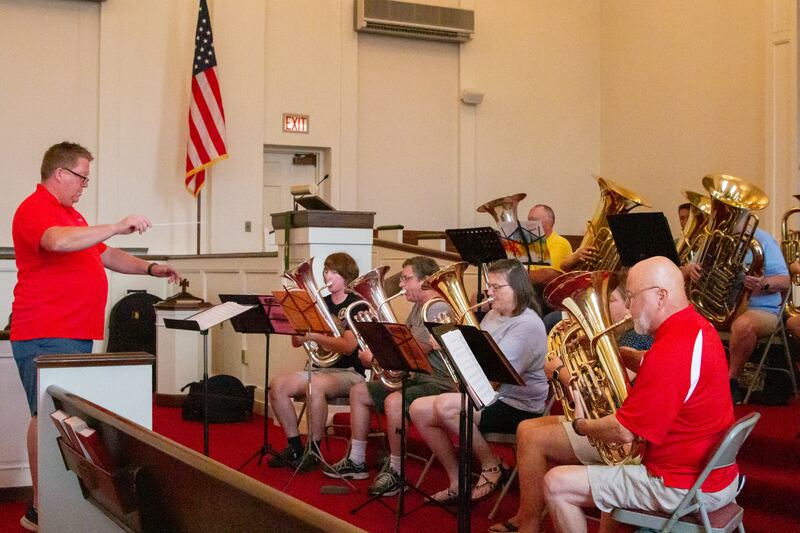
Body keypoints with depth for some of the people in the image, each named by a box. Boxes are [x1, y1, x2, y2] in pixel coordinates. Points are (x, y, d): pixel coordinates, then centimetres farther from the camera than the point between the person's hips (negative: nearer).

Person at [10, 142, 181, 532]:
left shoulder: (70, 214, 24)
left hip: (77, 336, 10)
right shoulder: (35, 209, -10)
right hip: (45, 337, -10)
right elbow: (59, 241, -31)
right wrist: (118, 226, -30)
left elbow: (105, 255, 30)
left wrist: (150, 269, 19)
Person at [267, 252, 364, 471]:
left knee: (315, 385, -37)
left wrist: (313, 336, -26)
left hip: (350, 372, -7)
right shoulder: (322, 304, 14)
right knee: (278, 384, -16)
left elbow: (348, 346, -19)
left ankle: (313, 451, -22)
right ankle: (294, 448, -6)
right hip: (322, 369, 7)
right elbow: (296, 342, 12)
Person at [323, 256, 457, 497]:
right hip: (416, 377, 11)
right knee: (359, 392, 12)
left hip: (440, 382, -11)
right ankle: (356, 461, 18)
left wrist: (374, 357, -15)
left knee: (394, 402, -36)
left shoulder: (438, 309, -17)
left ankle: (396, 472, -19)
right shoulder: (418, 307, 16)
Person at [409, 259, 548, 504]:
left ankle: (491, 466, -9)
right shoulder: (492, 316, 15)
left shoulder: (527, 325, -14)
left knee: (446, 406, -31)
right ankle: (458, 482, 2)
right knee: (419, 409, -6)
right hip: (485, 395, 9)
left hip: (517, 407, -9)